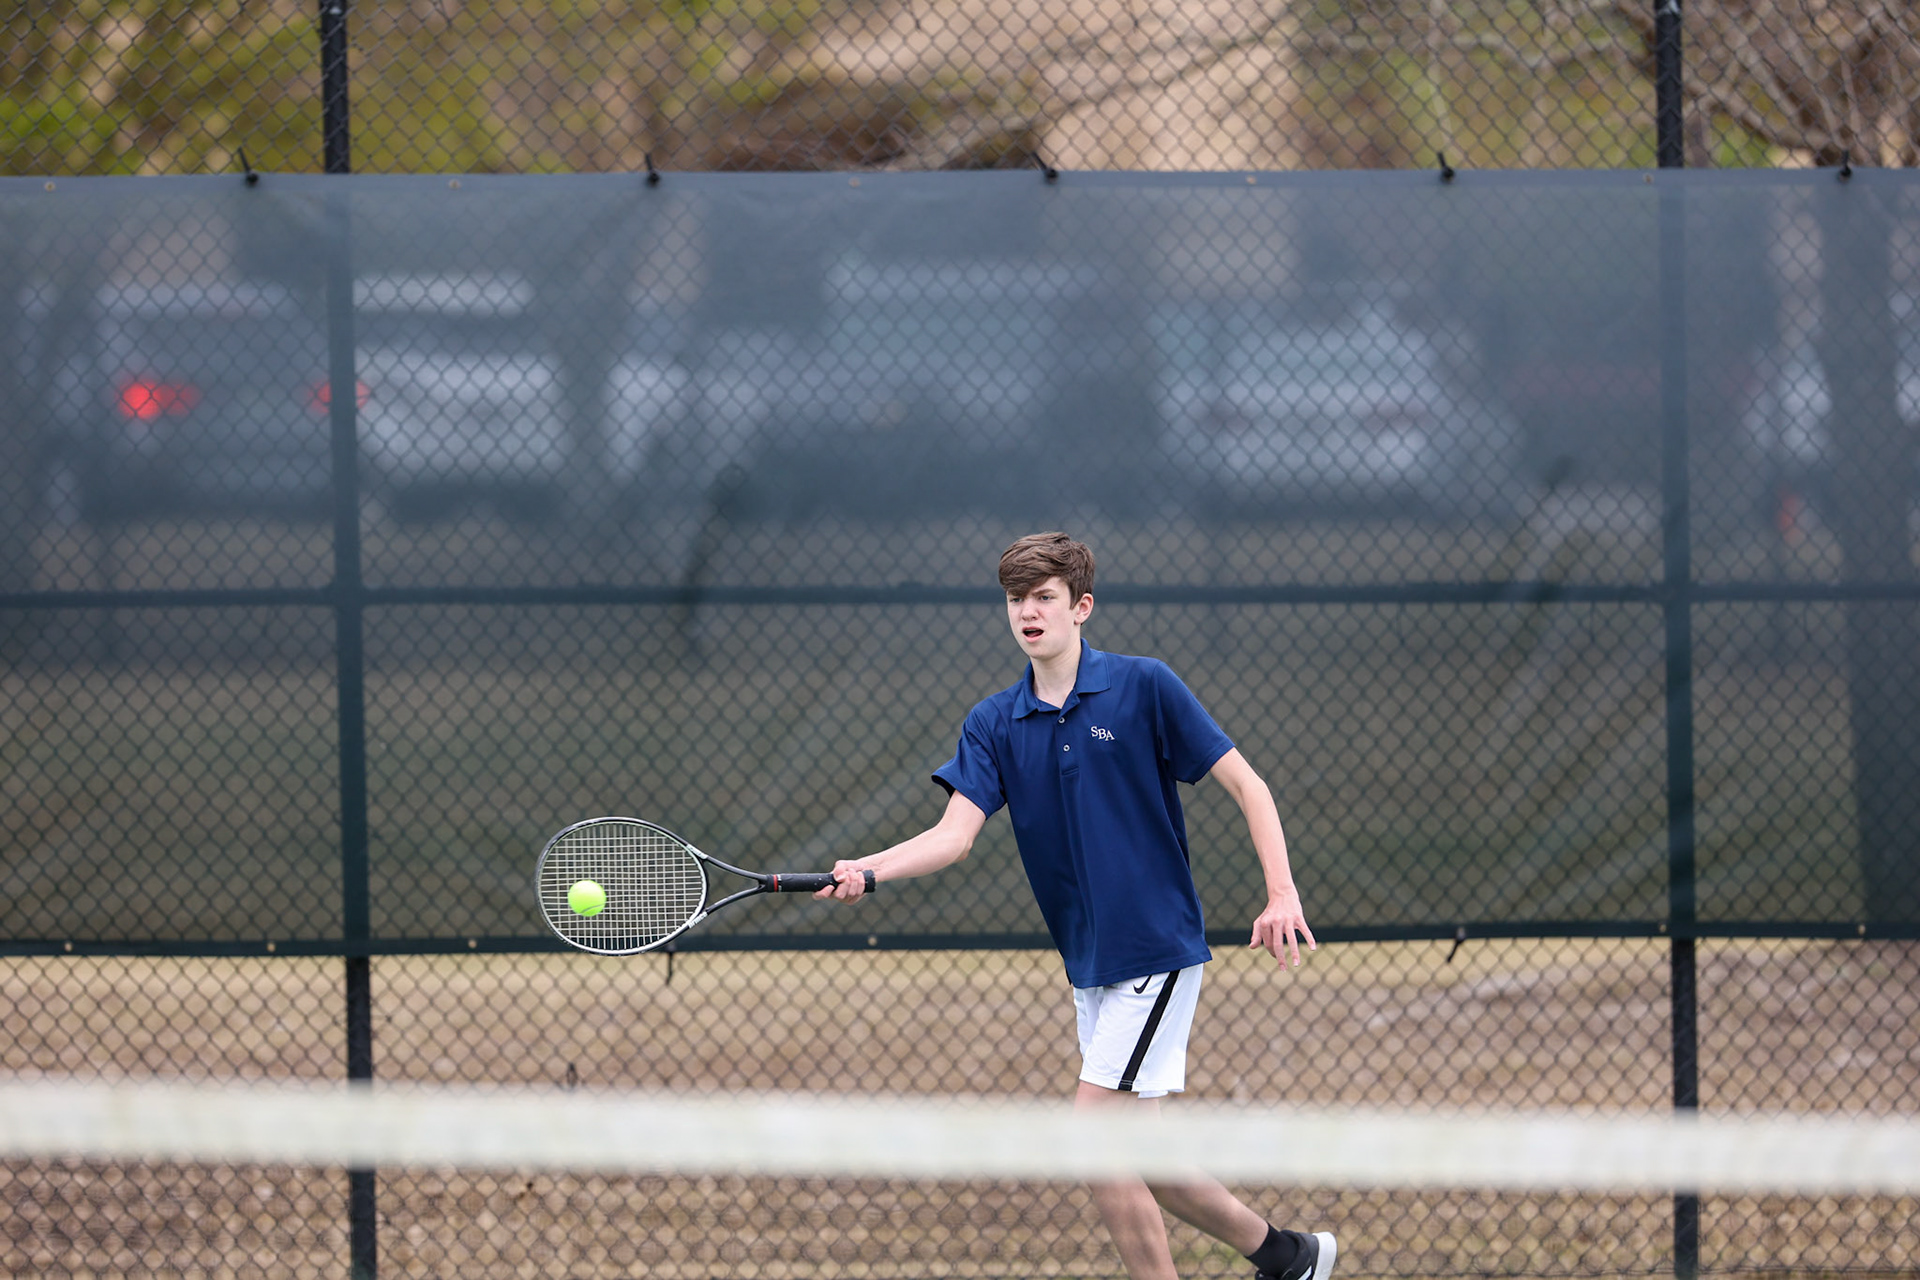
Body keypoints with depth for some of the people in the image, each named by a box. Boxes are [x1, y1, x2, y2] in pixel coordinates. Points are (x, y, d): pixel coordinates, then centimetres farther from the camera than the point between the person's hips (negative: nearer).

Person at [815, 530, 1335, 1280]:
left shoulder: (1142, 688, -8)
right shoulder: (994, 725, 5)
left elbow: (1245, 786, -5)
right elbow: (957, 833, -7)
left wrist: (1281, 894, -16)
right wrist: (869, 871, -25)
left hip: (1157, 955, -6)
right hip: (1090, 967, 6)